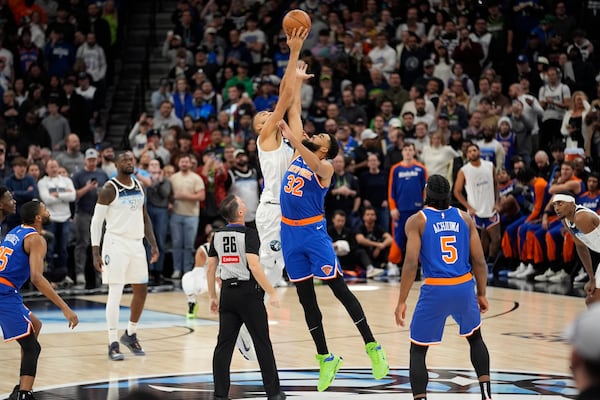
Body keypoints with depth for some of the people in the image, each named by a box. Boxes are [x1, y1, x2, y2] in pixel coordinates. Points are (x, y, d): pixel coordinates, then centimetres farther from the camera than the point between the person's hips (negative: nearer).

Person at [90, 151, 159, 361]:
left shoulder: (139, 186, 10)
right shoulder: (109, 189, -10)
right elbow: (96, 221, -10)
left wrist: (153, 244, 12)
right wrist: (95, 252, -16)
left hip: (136, 243, 7)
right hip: (116, 243, -7)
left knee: (141, 290, 10)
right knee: (115, 293, -8)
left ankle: (130, 334, 28)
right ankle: (113, 344, -4)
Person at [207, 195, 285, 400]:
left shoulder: (217, 235, 6)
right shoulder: (249, 234, -12)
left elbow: (210, 269, 10)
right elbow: (254, 267, -21)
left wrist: (212, 296, 19)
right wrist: (271, 293, -16)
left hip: (228, 292, 5)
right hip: (248, 293, -5)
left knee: (224, 344, 6)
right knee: (263, 344, 5)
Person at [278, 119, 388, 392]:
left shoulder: (325, 168, -12)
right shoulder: (297, 153, 10)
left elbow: (314, 164, -31)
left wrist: (291, 136, -39)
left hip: (313, 232, -7)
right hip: (290, 233, 7)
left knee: (339, 289, -6)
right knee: (305, 297, 9)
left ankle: (372, 346, 1)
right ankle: (325, 358, 17)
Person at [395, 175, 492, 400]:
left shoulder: (417, 221, -1)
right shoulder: (465, 218, 9)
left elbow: (411, 263, -10)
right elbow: (479, 261, 6)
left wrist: (402, 301, -6)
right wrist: (481, 294, 17)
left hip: (435, 289, -3)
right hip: (464, 287, 3)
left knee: (418, 350, 11)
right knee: (475, 337, 29)